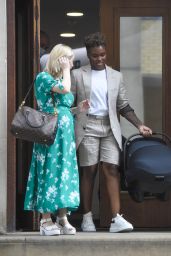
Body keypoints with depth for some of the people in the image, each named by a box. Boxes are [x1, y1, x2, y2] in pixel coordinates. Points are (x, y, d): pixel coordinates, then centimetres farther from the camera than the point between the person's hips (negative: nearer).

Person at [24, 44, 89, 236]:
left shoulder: (60, 79, 20)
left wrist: (78, 109, 9)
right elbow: (64, 89, -21)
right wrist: (65, 69, -7)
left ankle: (62, 218, 6)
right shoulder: (43, 77, -4)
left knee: (65, 173, 4)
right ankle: (46, 220, -6)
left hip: (66, 135, 8)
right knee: (50, 172, -8)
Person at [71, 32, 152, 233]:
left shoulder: (116, 76, 13)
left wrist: (139, 125, 6)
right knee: (89, 171, -1)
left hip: (110, 128, 2)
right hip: (88, 127, -2)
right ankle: (87, 218, 7)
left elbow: (123, 106, 15)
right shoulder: (77, 75, 6)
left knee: (111, 169, -10)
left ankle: (116, 218, -16)